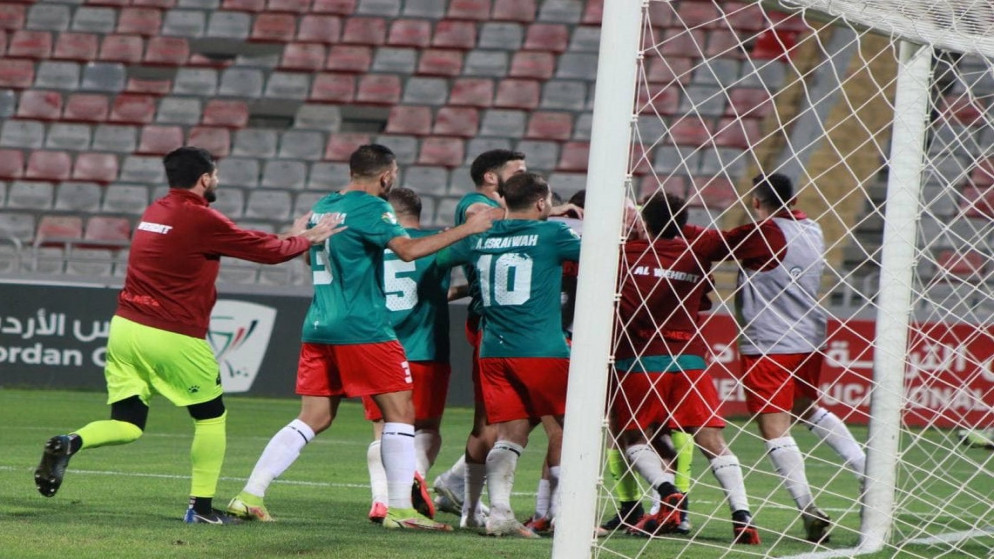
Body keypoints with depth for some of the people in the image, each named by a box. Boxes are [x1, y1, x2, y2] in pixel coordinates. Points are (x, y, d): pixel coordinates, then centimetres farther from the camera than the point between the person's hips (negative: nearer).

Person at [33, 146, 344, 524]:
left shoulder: (155, 212, 14)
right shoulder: (201, 219, -12)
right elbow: (268, 251, -5)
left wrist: (290, 237, 25)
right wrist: (306, 239, 13)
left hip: (125, 327, 7)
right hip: (173, 338, -7)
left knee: (127, 426, 9)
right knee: (211, 418, 13)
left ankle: (69, 444, -18)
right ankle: (201, 506, 12)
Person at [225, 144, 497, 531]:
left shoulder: (322, 207, 14)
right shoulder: (371, 208, -10)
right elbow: (408, 250, -23)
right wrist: (466, 229, -19)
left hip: (318, 327, 8)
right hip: (362, 329, -8)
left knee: (313, 419, 11)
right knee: (400, 413, 0)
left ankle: (249, 496, 4)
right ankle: (399, 509, -4)